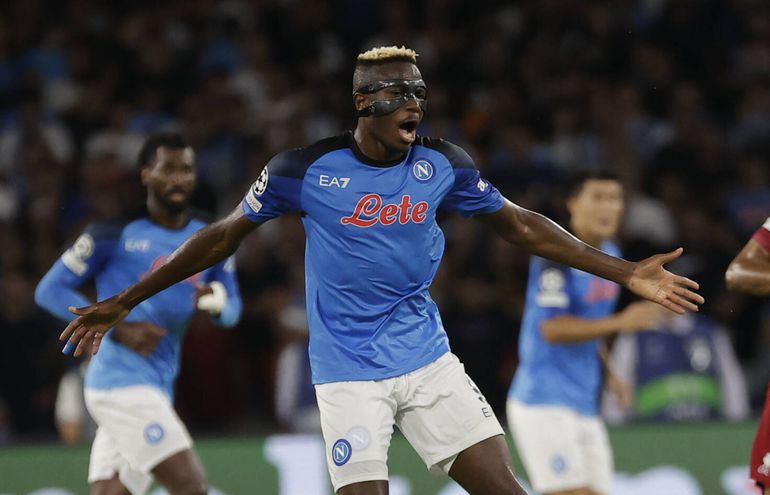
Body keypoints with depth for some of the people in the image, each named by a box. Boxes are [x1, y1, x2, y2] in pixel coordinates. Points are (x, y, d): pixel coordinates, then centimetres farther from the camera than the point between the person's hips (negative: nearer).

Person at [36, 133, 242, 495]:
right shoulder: (115, 233, -5)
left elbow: (232, 309, 16)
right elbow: (50, 290, -4)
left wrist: (216, 304, -10)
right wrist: (119, 329, -15)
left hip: (157, 390, 7)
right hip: (121, 381, -7)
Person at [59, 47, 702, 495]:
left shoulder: (443, 165, 0)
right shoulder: (306, 170, -8)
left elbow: (522, 226, 11)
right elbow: (224, 237, 2)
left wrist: (626, 273, 8)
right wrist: (123, 303, 4)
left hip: (427, 359, 3)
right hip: (349, 370, -3)